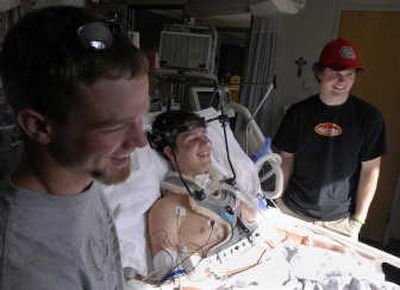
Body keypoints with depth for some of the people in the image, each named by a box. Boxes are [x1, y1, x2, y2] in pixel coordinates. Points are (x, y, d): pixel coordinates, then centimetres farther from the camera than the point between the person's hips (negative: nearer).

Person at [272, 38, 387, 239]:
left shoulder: (368, 117, -7)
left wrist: (358, 220, -5)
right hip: (291, 211, 1)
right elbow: (287, 158, 3)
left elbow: (370, 170, -4)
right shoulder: (298, 112, -3)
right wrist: (277, 199, -2)